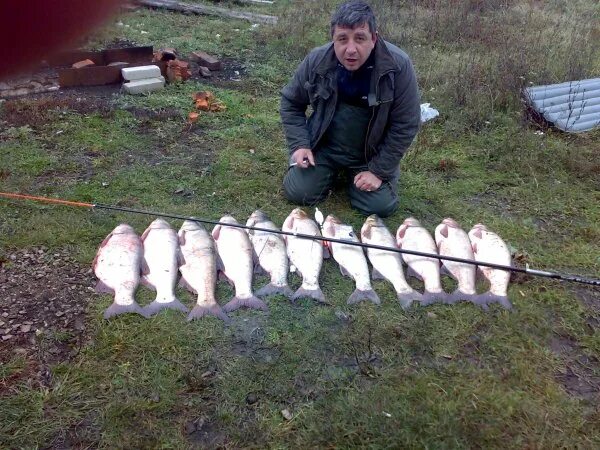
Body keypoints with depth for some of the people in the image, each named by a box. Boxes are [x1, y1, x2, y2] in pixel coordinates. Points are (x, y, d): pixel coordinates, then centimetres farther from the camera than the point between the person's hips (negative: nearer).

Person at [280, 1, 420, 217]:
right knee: (298, 192, -12)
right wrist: (299, 144, -10)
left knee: (381, 206, -14)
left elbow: (405, 125, -15)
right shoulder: (316, 61, -14)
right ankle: (332, 171, 20)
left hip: (372, 155, -1)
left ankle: (353, 175, 19)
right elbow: (291, 102, 2)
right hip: (323, 147, 2)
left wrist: (379, 170, -16)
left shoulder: (398, 66, -22)